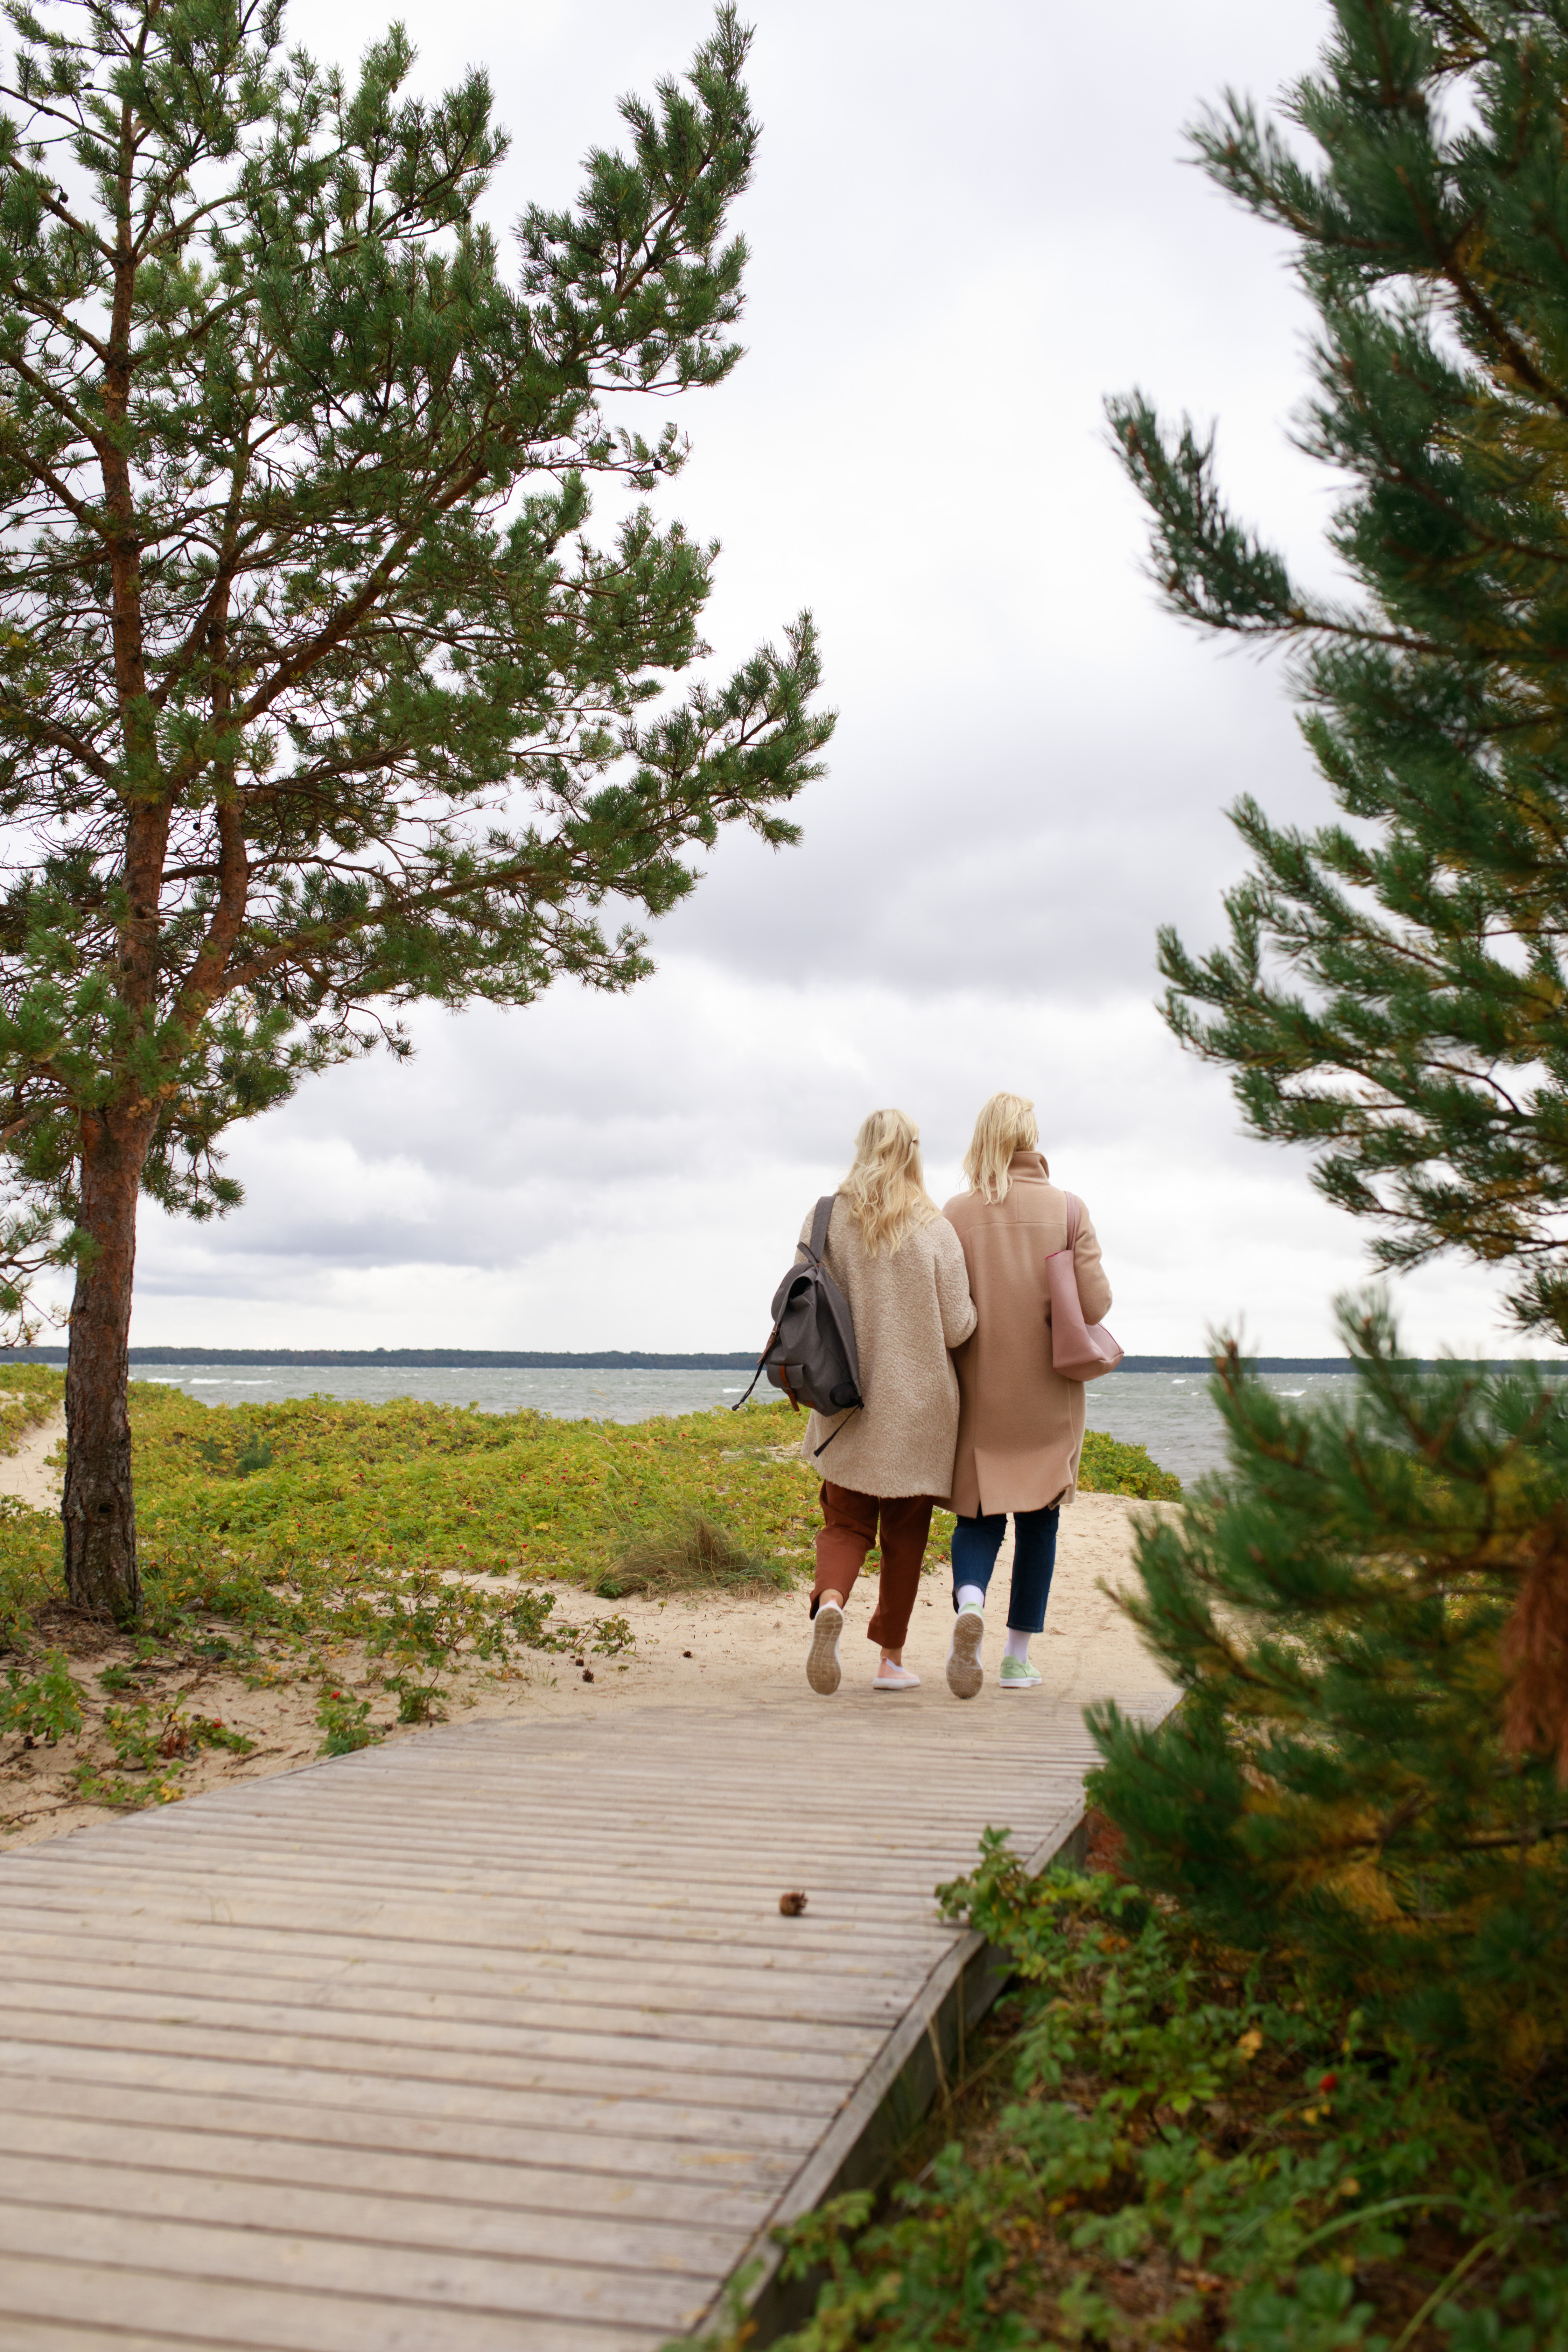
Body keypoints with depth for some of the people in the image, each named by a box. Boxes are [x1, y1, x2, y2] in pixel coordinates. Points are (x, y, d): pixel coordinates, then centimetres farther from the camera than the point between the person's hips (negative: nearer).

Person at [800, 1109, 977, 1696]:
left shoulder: (826, 1220, -4)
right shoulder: (935, 1232, -8)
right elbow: (958, 1327, -6)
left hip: (848, 1401, 1)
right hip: (919, 1402, -1)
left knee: (845, 1521, 10)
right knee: (905, 1529, 12)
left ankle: (829, 1603, -20)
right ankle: (892, 1657, 17)